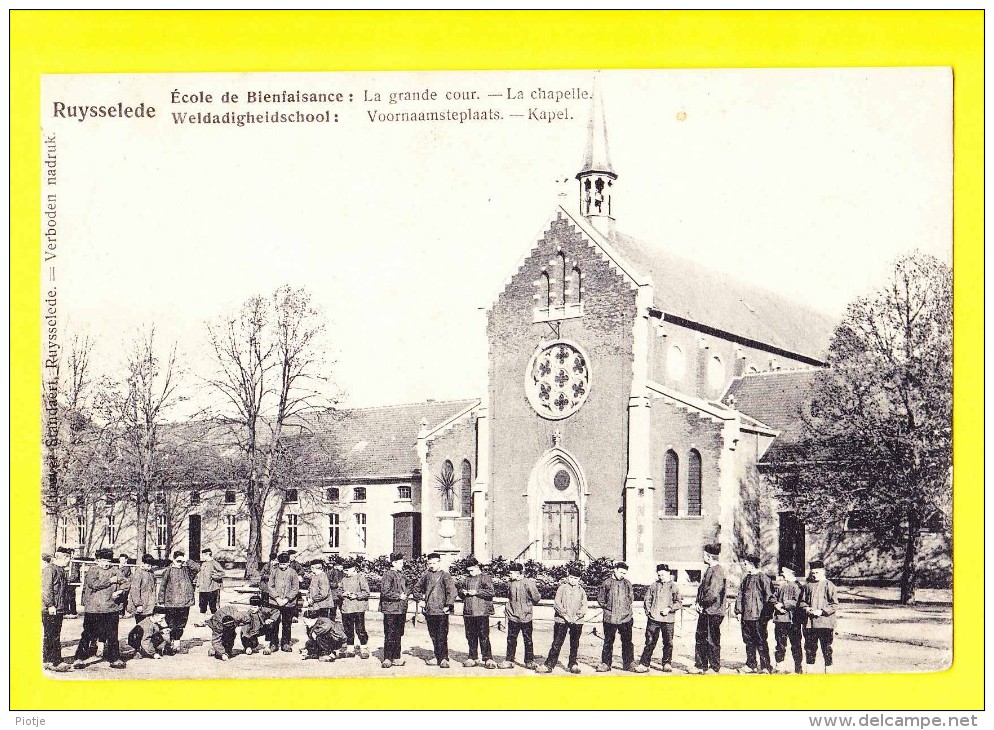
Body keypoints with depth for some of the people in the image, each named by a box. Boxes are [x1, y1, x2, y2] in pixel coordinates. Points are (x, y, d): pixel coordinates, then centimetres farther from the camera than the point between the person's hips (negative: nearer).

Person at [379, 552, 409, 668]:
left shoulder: (401, 575, 15)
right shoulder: (388, 575, -12)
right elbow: (385, 592, -21)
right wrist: (399, 596, -17)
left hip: (401, 610, 8)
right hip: (391, 610, -8)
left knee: (398, 634, 12)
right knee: (390, 635, -4)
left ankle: (396, 658, 19)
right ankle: (387, 659, 1)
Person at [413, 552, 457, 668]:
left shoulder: (444, 576, -6)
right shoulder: (426, 575, 10)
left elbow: (452, 590, -17)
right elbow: (417, 588, 24)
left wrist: (448, 606, -17)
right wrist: (419, 600, 13)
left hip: (441, 611, -6)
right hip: (429, 611, 6)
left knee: (442, 636, -6)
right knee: (433, 636, 13)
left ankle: (444, 658, -3)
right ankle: (437, 657, 22)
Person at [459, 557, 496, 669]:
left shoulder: (485, 578, -1)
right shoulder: (468, 579, 18)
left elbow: (490, 592, -13)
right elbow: (459, 591, 27)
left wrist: (476, 592, -17)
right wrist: (462, 592, 3)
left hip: (481, 612, -6)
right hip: (468, 612, 6)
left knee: (484, 636, -7)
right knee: (470, 636, 9)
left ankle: (488, 659, -5)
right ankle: (473, 658, 18)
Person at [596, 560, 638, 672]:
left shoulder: (627, 583, 7)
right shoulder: (607, 583, 1)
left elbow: (631, 597, 17)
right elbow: (600, 599, 7)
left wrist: (627, 608, 6)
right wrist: (607, 607, -2)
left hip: (625, 617, 2)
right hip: (610, 617, -1)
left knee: (627, 641, 4)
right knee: (608, 641, 6)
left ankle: (629, 663, 11)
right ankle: (605, 663, 15)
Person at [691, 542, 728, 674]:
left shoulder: (718, 571, -17)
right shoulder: (709, 570, 14)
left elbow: (713, 593, -24)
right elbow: (702, 588, 20)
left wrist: (702, 604, -13)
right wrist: (698, 603, 6)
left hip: (713, 612, -10)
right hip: (704, 611, 10)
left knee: (712, 641, -1)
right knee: (700, 638, 14)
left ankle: (715, 668, 8)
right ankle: (700, 666, 22)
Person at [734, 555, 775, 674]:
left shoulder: (763, 578, -8)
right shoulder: (746, 578, 15)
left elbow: (769, 596, -11)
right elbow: (740, 595, 17)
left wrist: (766, 613, -14)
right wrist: (738, 611, 9)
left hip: (758, 616, -7)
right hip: (746, 615, 7)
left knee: (761, 642, -4)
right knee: (748, 641, 11)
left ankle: (765, 666, 2)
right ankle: (751, 665, 19)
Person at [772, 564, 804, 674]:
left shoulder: (797, 586, 0)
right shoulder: (779, 584, 12)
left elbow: (796, 602, -10)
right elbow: (773, 597, 8)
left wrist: (783, 605, -15)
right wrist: (776, 605, -10)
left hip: (793, 619, -3)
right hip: (780, 619, 3)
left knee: (796, 644, 1)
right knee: (780, 644, 4)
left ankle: (798, 668, 6)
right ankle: (780, 667, 9)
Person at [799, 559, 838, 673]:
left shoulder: (829, 585, -3)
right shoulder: (807, 585, 10)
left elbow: (835, 604, -6)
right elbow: (801, 601, 16)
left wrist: (822, 611, -15)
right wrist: (807, 609, -4)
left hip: (825, 622, -4)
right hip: (809, 622, 4)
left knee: (826, 648, 0)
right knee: (809, 647, 10)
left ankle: (828, 670, 8)